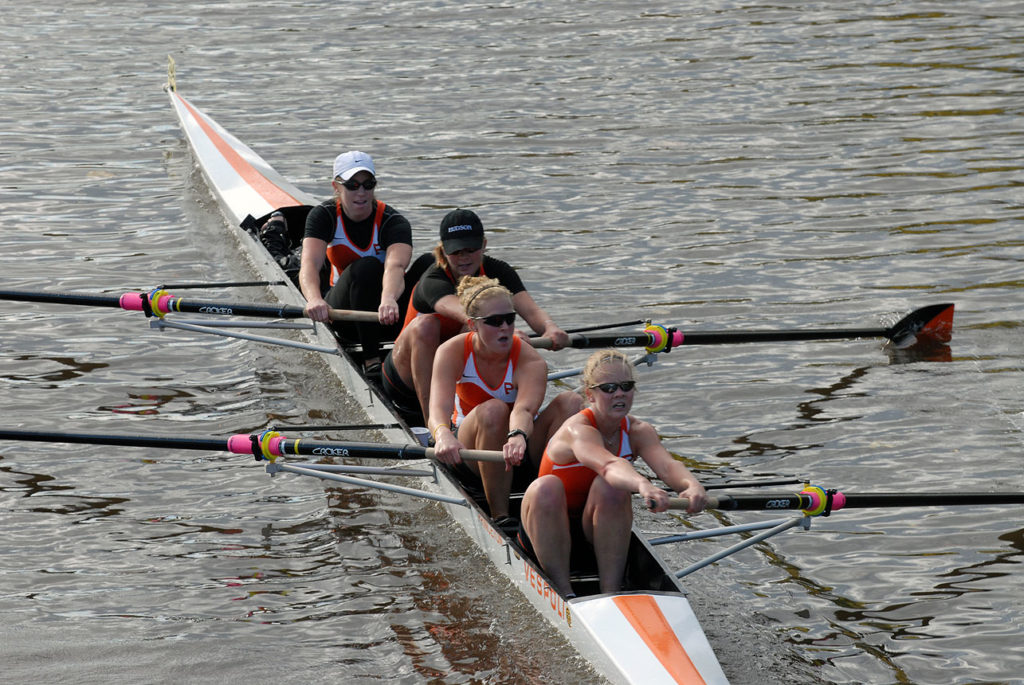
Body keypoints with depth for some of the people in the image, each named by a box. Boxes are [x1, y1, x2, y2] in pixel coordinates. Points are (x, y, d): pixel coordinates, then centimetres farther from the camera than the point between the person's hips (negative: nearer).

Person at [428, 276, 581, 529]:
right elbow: (439, 407, -34)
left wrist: (517, 437, -66)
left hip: (521, 442, 1)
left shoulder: (531, 361, -21)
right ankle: (499, 514, -31)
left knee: (571, 402, -25)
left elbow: (524, 410, -41)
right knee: (493, 410, -36)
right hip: (471, 447, -1)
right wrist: (443, 435, -59)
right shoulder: (452, 353, -18)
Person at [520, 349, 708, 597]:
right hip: (549, 528, -3)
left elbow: (666, 465, -30)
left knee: (609, 487, -29)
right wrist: (643, 486, -69)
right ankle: (564, 593, -28)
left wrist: (693, 485, -53)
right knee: (546, 488, -35)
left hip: (596, 529, 4)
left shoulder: (638, 431, -9)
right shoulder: (578, 430, -26)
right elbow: (608, 465, -48)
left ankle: (611, 592, -26)